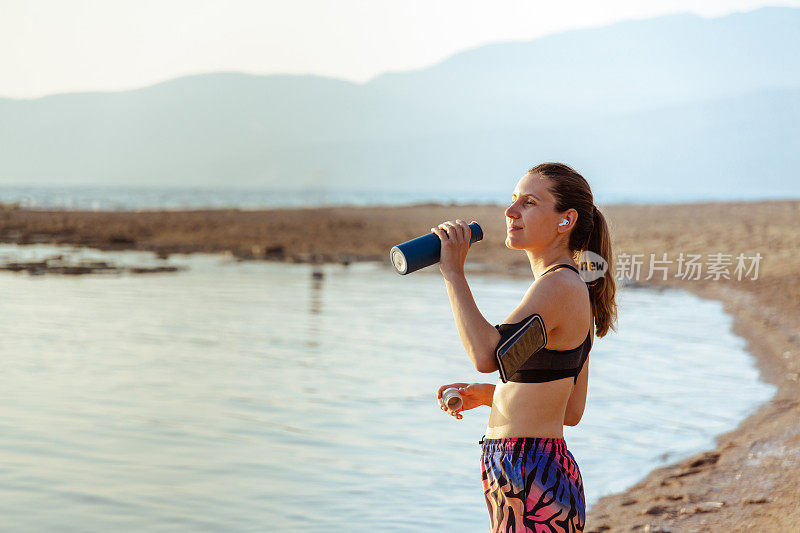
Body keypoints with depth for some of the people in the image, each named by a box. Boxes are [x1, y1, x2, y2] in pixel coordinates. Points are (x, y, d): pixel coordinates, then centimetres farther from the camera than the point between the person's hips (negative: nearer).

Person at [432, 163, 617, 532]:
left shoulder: (559, 285, -15)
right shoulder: (576, 291, 15)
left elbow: (487, 355, -28)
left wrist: (453, 272, -20)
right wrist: (486, 395, 15)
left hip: (533, 481, -10)